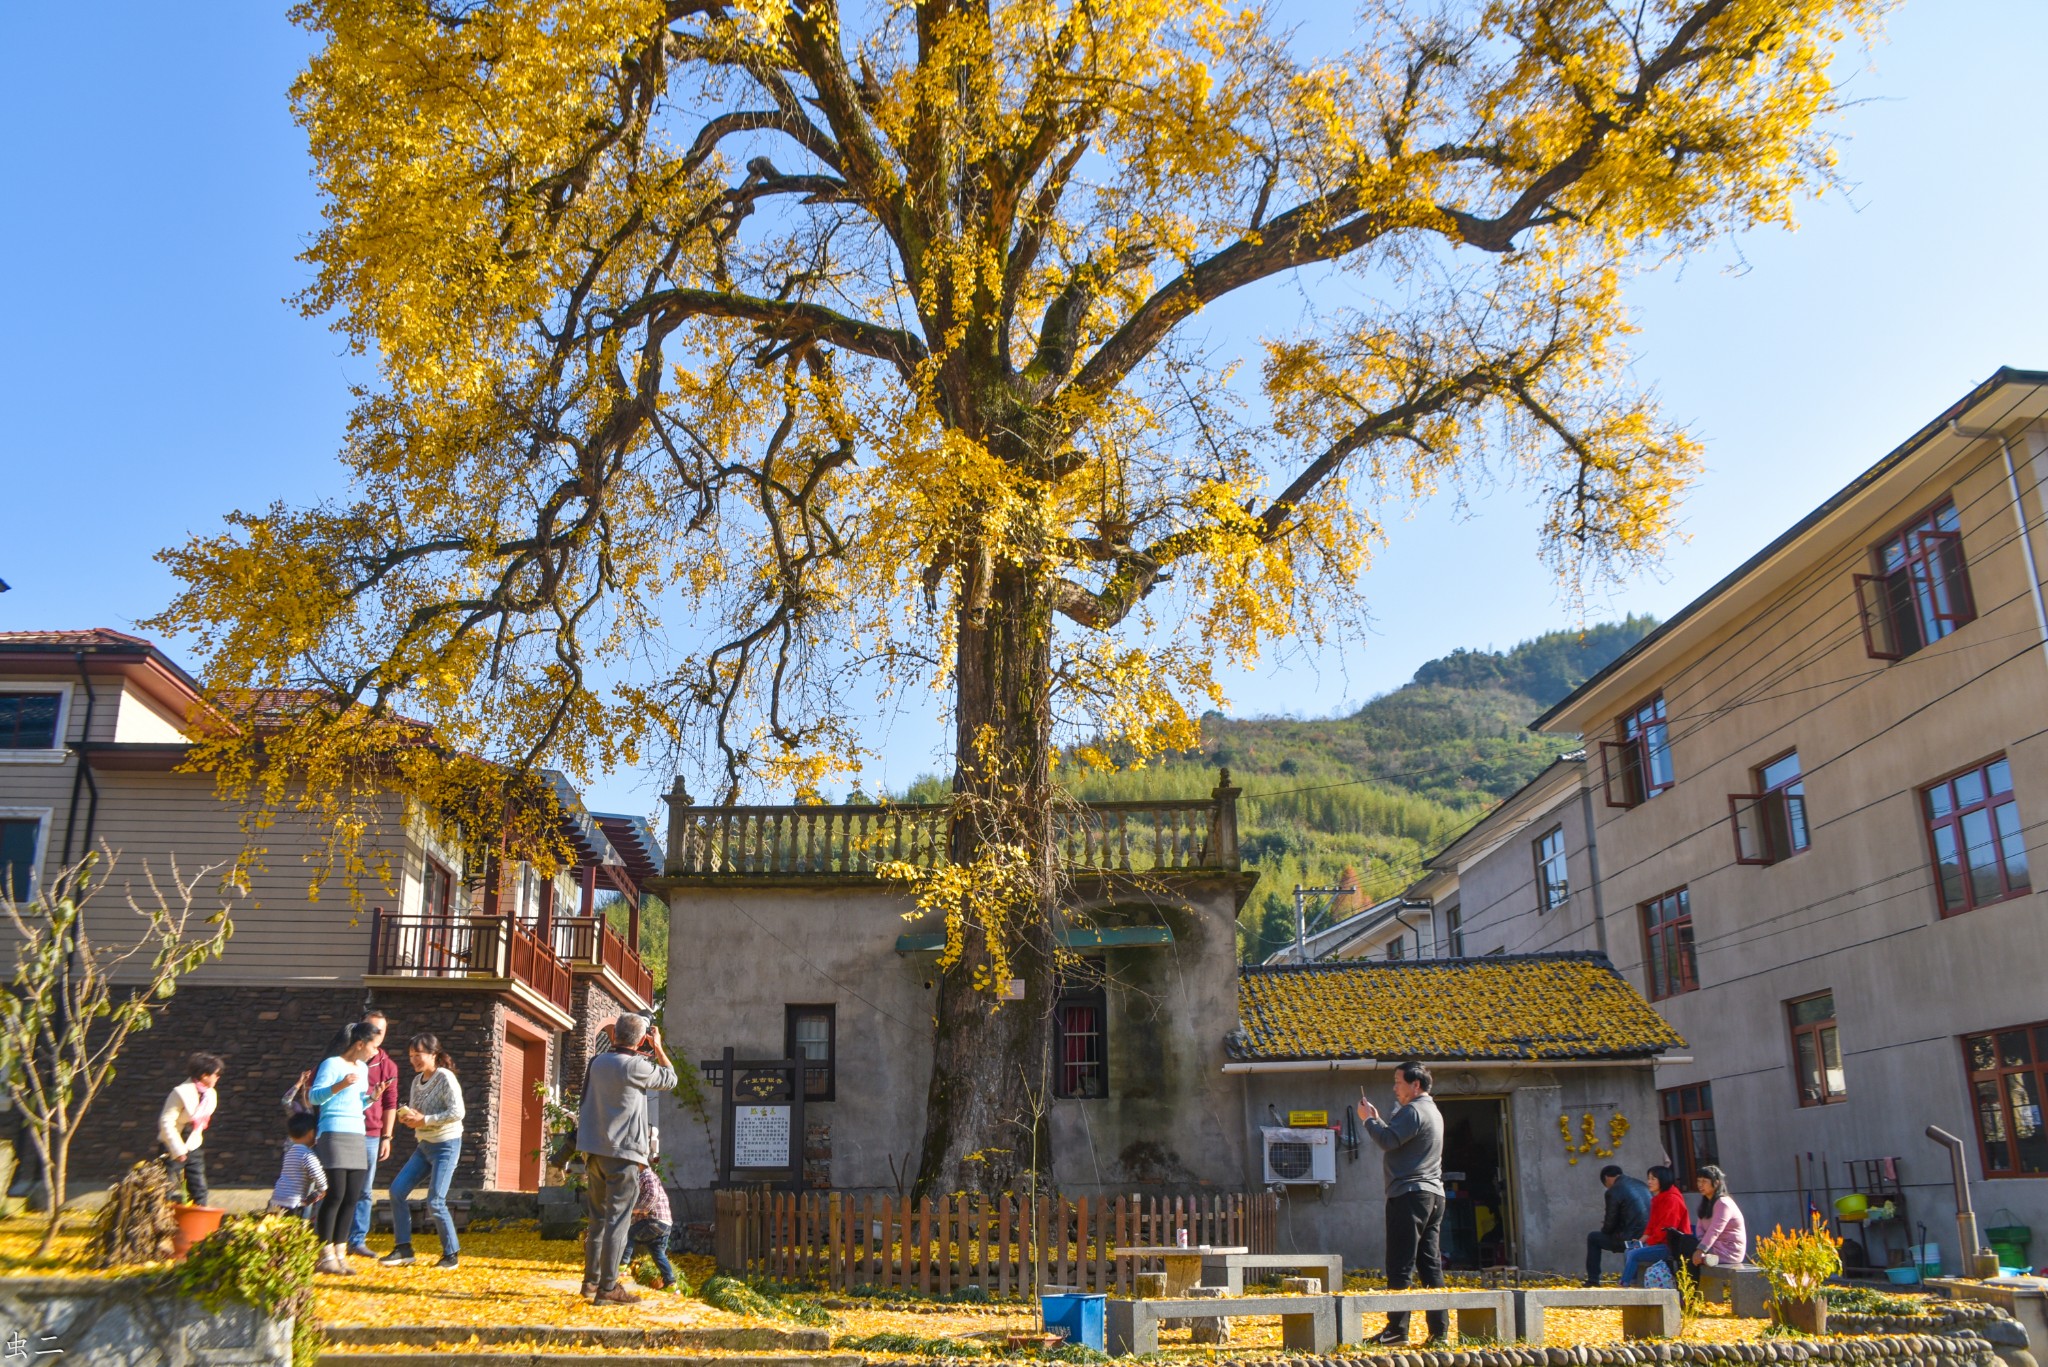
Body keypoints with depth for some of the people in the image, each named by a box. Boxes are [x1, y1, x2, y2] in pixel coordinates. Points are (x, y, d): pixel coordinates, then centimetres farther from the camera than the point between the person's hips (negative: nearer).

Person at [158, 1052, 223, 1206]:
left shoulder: (211, 1095, 2)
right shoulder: (181, 1092, -21)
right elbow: (166, 1123, -21)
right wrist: (178, 1150, -22)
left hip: (193, 1148, 7)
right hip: (174, 1148, -7)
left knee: (199, 1190, 6)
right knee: (169, 1190, -4)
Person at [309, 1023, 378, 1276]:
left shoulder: (363, 1068, 18)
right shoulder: (332, 1064, -6)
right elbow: (314, 1096, -16)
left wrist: (372, 1097, 7)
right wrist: (339, 1086, -30)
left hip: (357, 1136, 8)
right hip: (334, 1134, -8)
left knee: (352, 1197, 4)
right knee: (335, 1194, -9)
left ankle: (340, 1252, 9)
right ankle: (325, 1255, -3)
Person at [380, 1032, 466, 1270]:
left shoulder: (445, 1078, -15)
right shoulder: (418, 1080, 10)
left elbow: (457, 1112, -24)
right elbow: (416, 1112, 18)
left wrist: (424, 1120, -22)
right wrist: (407, 1117, -5)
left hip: (446, 1145, -8)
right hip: (424, 1145, 8)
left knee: (435, 1202, -10)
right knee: (397, 1190, 1)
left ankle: (451, 1254, 5)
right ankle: (403, 1249, 10)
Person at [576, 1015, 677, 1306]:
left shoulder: (597, 1062, 4)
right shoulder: (635, 1066, -15)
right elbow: (670, 1079, 0)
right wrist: (658, 1048, 9)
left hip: (594, 1151, 7)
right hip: (622, 1153, -7)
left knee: (598, 1218, 17)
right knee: (617, 1221, -4)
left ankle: (591, 1280, 24)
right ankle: (608, 1288, -5)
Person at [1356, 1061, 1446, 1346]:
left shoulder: (1413, 1111, -11)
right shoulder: (1433, 1112, 22)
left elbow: (1388, 1141, -19)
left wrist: (1369, 1119, -5)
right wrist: (1379, 1120, 13)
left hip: (1409, 1194, -10)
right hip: (1433, 1194, 10)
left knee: (1400, 1266, -7)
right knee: (1431, 1264, 7)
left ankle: (1397, 1329, -7)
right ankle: (1439, 1330, 5)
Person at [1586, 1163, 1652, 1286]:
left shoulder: (1613, 1191, -11)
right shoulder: (1640, 1184, 10)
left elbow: (1610, 1225, -7)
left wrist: (1604, 1229, 16)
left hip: (1630, 1239, -7)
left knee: (1593, 1238, 14)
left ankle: (1593, 1280, 13)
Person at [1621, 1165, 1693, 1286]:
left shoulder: (1672, 1199, -15)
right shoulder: (1657, 1199, 17)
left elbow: (1667, 1228, -20)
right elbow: (1651, 1225, 19)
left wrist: (1648, 1242, -14)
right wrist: (1641, 1240, 3)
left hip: (1671, 1246, -10)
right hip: (1660, 1243, 10)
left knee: (1633, 1254, -20)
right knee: (1628, 1252, 1)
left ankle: (1623, 1285, -12)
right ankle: (1632, 1283, -7)